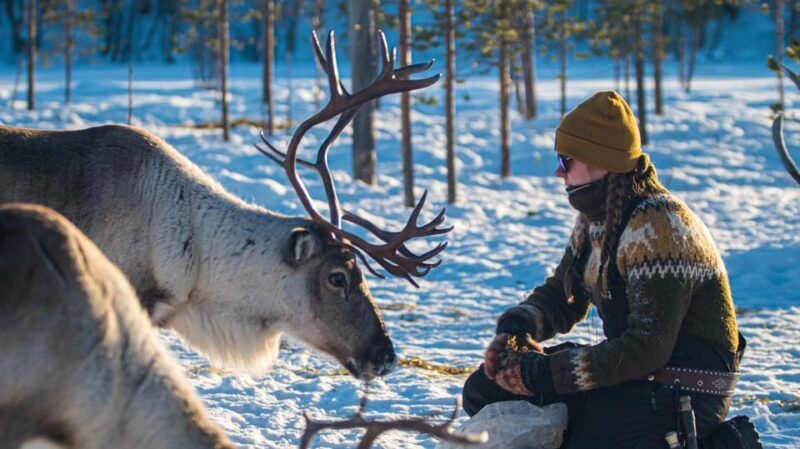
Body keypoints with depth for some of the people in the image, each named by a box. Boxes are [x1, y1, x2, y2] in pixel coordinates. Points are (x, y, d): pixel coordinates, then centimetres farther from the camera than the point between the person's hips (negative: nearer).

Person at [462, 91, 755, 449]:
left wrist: (544, 374, -23)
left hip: (684, 391, -10)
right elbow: (558, 297, 17)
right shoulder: (595, 219, 7)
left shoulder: (658, 228, -21)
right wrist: (514, 329, -7)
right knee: (486, 390, 5)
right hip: (631, 368, 10)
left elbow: (647, 348, -25)